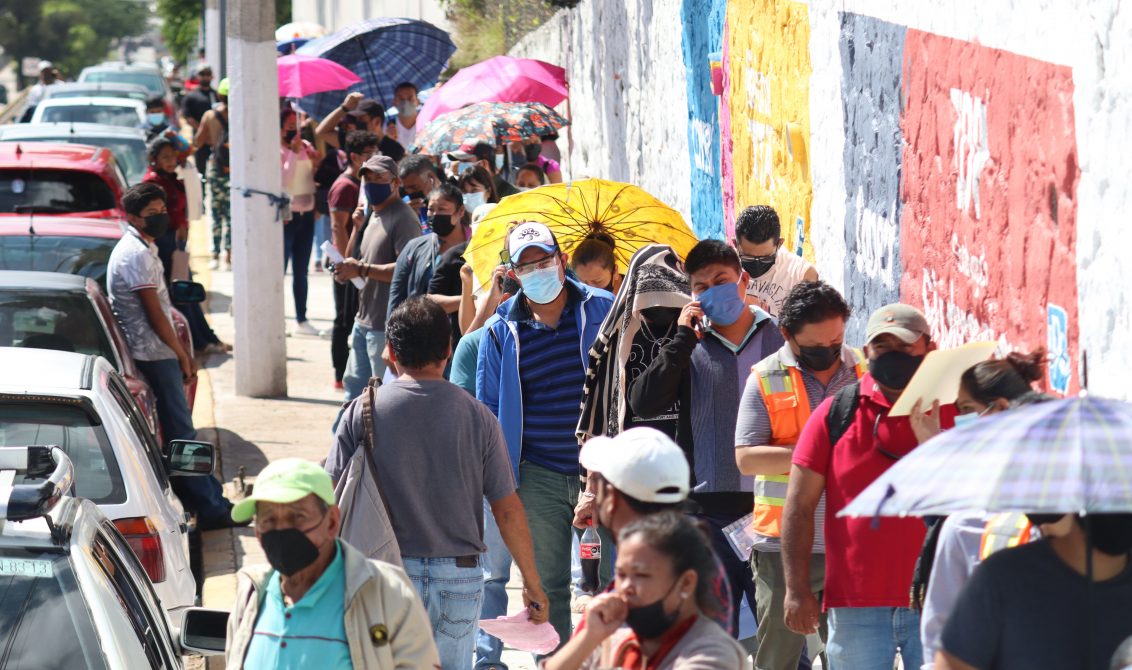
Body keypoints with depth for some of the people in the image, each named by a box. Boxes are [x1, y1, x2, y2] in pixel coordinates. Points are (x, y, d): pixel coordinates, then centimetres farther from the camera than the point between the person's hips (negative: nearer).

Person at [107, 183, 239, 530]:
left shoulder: (144, 248, 15)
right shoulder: (135, 255, -18)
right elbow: (154, 313, -18)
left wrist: (181, 352, 18)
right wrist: (181, 354, -10)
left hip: (157, 355, 11)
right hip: (155, 355, -11)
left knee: (179, 431, 14)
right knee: (181, 434, -6)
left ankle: (211, 501, 19)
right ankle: (210, 508, -4)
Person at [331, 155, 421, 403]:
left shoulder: (403, 219, -14)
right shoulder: (372, 216, 17)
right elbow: (352, 260, 18)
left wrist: (363, 269, -22)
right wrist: (357, 227, 3)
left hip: (387, 326, -10)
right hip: (363, 321, 10)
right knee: (354, 385, 18)